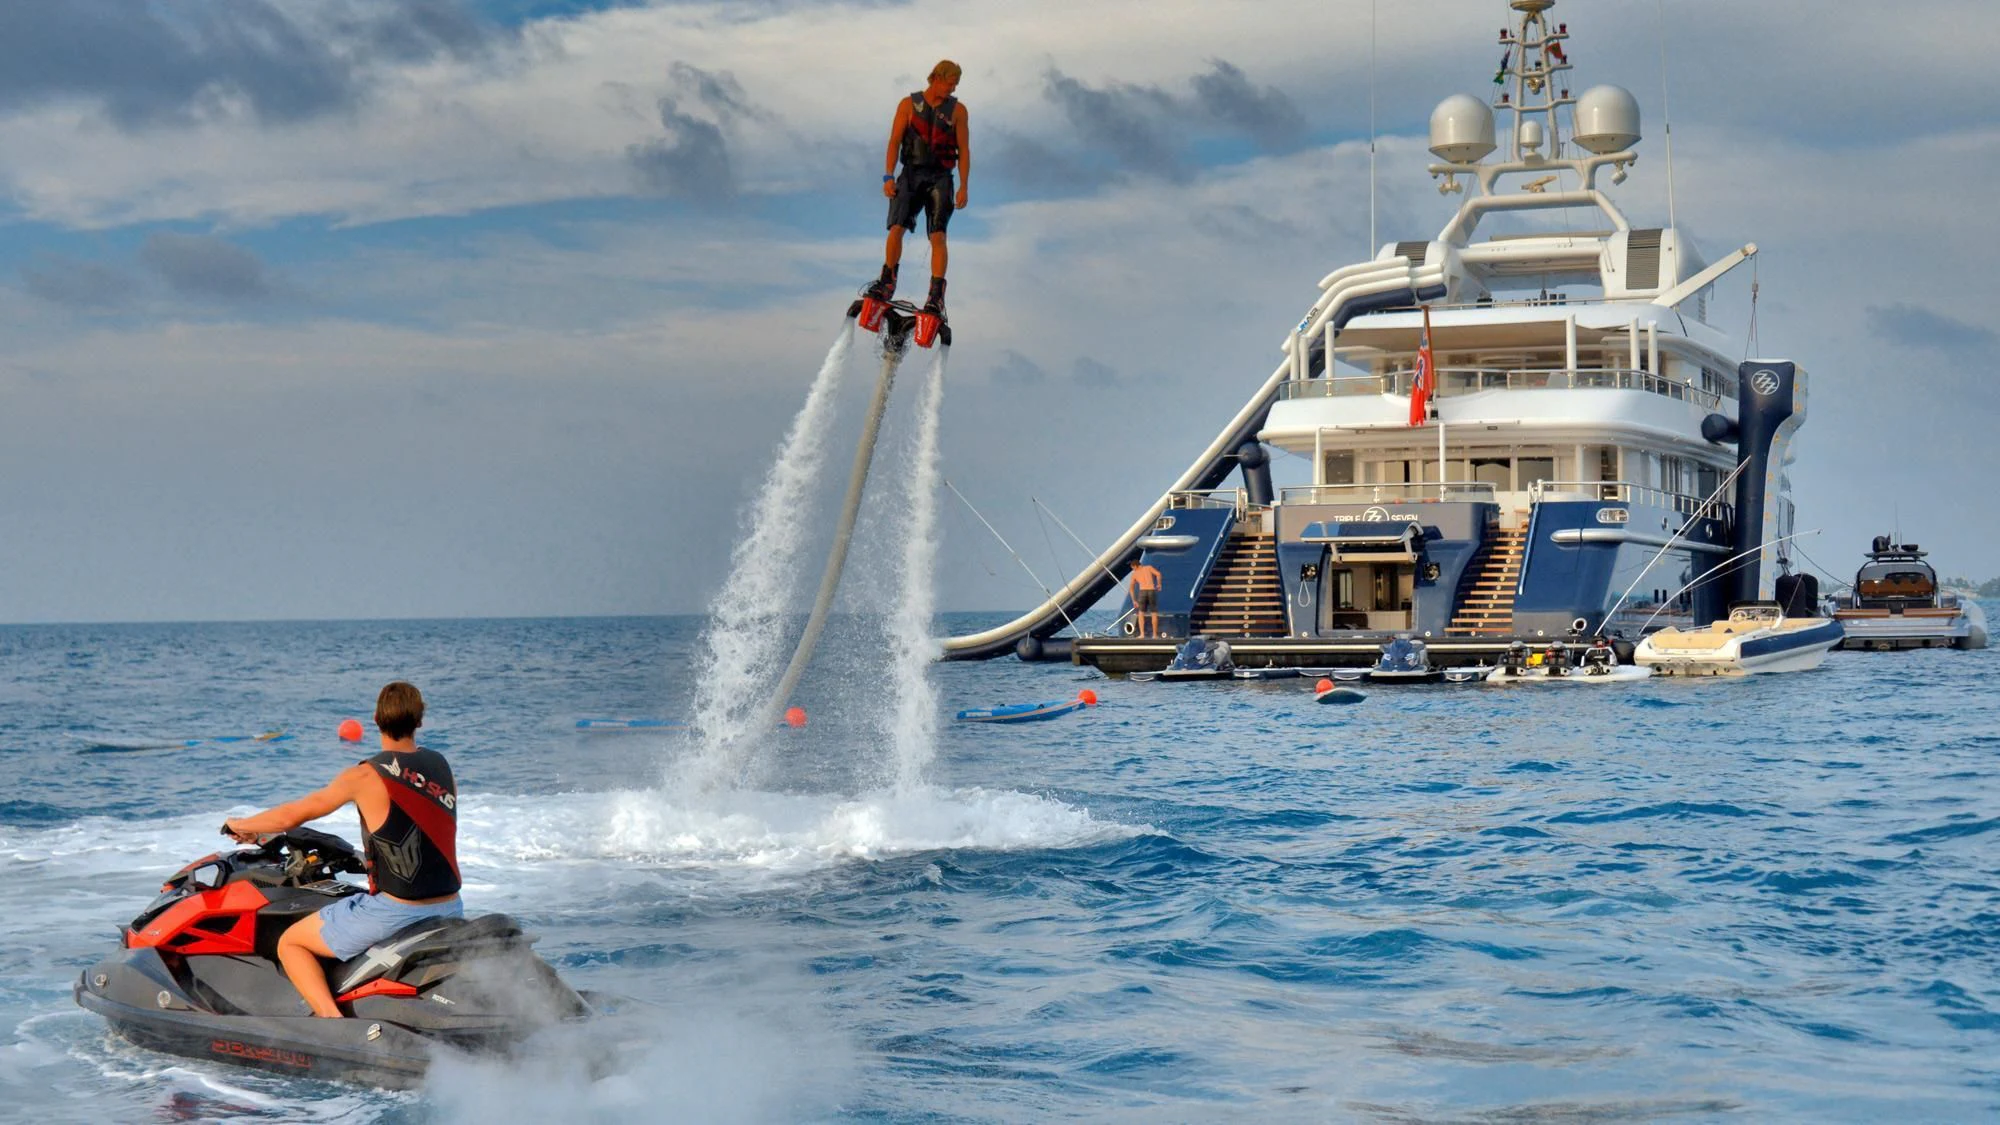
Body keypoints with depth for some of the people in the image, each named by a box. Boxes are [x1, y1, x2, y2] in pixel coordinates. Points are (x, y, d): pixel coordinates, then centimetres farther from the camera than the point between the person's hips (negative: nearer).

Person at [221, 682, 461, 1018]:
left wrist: (243, 826, 14)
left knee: (290, 943, 9)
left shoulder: (365, 777, -10)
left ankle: (333, 1022, -9)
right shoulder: (442, 767, 6)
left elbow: (290, 816, -4)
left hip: (395, 912, -6)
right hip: (450, 912, 6)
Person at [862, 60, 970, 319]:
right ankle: (887, 282, 1)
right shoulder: (908, 104, 4)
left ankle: (936, 295, -13)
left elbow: (964, 150, 6)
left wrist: (963, 187, -3)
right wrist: (888, 176, -8)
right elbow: (894, 142, 2)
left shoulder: (957, 110, 6)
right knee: (896, 228, -13)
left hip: (940, 178, 0)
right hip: (911, 174, 1)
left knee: (937, 236, -12)